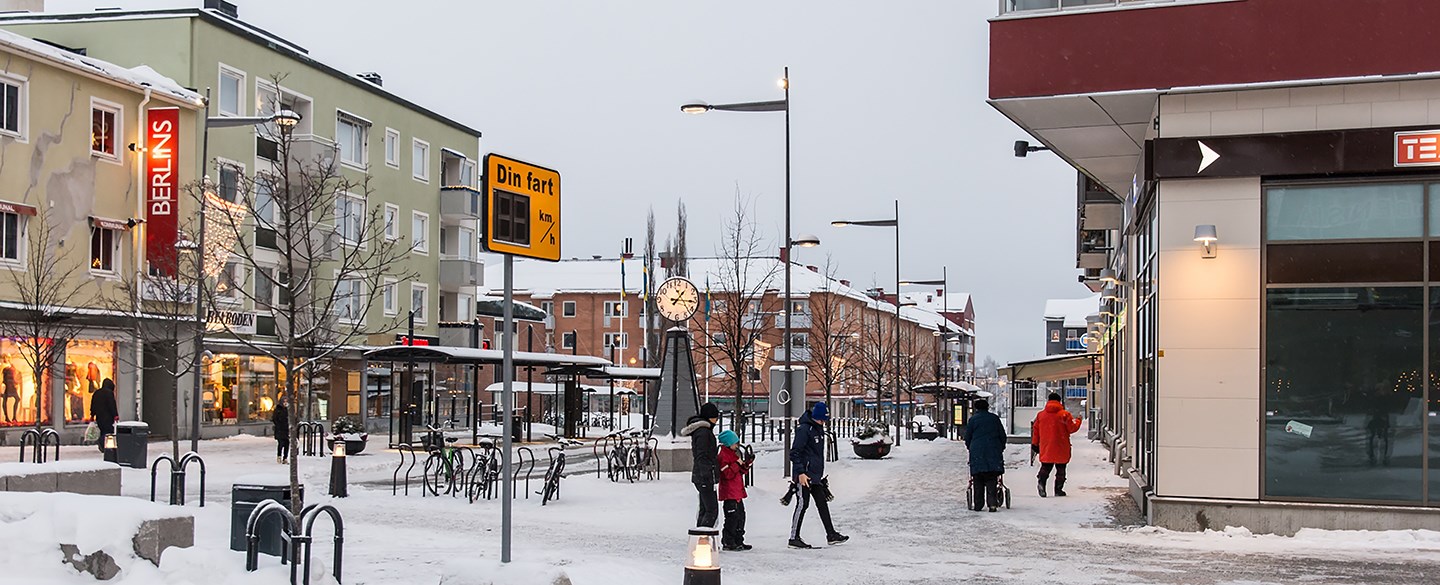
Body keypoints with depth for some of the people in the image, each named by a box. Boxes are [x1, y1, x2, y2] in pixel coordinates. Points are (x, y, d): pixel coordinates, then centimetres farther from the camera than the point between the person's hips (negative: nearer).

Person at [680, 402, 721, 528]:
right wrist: (707, 476, -24)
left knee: (704, 510, 14)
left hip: (702, 478, 11)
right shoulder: (703, 432, -14)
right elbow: (702, 457, -20)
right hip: (705, 478, -11)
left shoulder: (703, 430, 18)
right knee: (712, 511, -11)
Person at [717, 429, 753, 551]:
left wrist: (746, 463, 4)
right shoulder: (723, 456, -13)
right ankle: (727, 543, -4)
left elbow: (741, 472, 22)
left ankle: (738, 542, 18)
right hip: (729, 493, -10)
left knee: (740, 516, 11)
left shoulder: (734, 453, 17)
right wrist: (738, 463, -20)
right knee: (732, 517, -9)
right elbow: (728, 474, -21)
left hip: (738, 492, 10)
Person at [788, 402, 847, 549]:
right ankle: (794, 538, -1)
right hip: (804, 475, -9)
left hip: (815, 475, 9)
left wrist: (820, 472, 24)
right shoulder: (804, 429, -16)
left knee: (822, 503, 11)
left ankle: (831, 534, 17)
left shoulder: (818, 427, 14)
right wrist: (800, 473, -23)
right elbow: (795, 453, -19)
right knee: (802, 504, -6)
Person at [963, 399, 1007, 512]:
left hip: (977, 452, -1)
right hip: (994, 451, 1)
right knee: (992, 479, 1)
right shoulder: (994, 418, 10)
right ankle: (992, 503, -12)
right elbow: (1003, 435, 12)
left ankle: (978, 505, 2)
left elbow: (967, 436, 5)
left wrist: (970, 448, 22)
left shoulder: (973, 419, 4)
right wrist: (1001, 448, 24)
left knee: (978, 481, 3)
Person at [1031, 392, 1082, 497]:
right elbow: (1072, 428, -5)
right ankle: (1058, 489, 5)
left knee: (1045, 467, 8)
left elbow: (1035, 430, 8)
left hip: (1046, 449, 3)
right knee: (1060, 469, 7)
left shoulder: (1040, 415, 5)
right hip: (1061, 449, -3)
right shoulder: (1064, 414, -7)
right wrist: (1078, 421, 15)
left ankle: (1042, 482, -18)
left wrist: (1035, 444, 16)